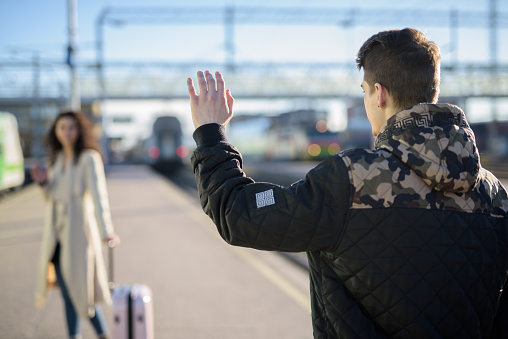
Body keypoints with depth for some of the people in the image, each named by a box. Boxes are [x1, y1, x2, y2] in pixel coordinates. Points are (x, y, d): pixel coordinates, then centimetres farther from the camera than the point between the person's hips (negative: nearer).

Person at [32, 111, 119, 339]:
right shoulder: (57, 158, 11)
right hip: (56, 233, 6)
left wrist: (106, 230, -34)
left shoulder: (89, 158, -10)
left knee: (81, 289, -2)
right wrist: (43, 182, -3)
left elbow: (98, 194, -22)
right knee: (66, 290, 9)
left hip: (78, 231, -6)